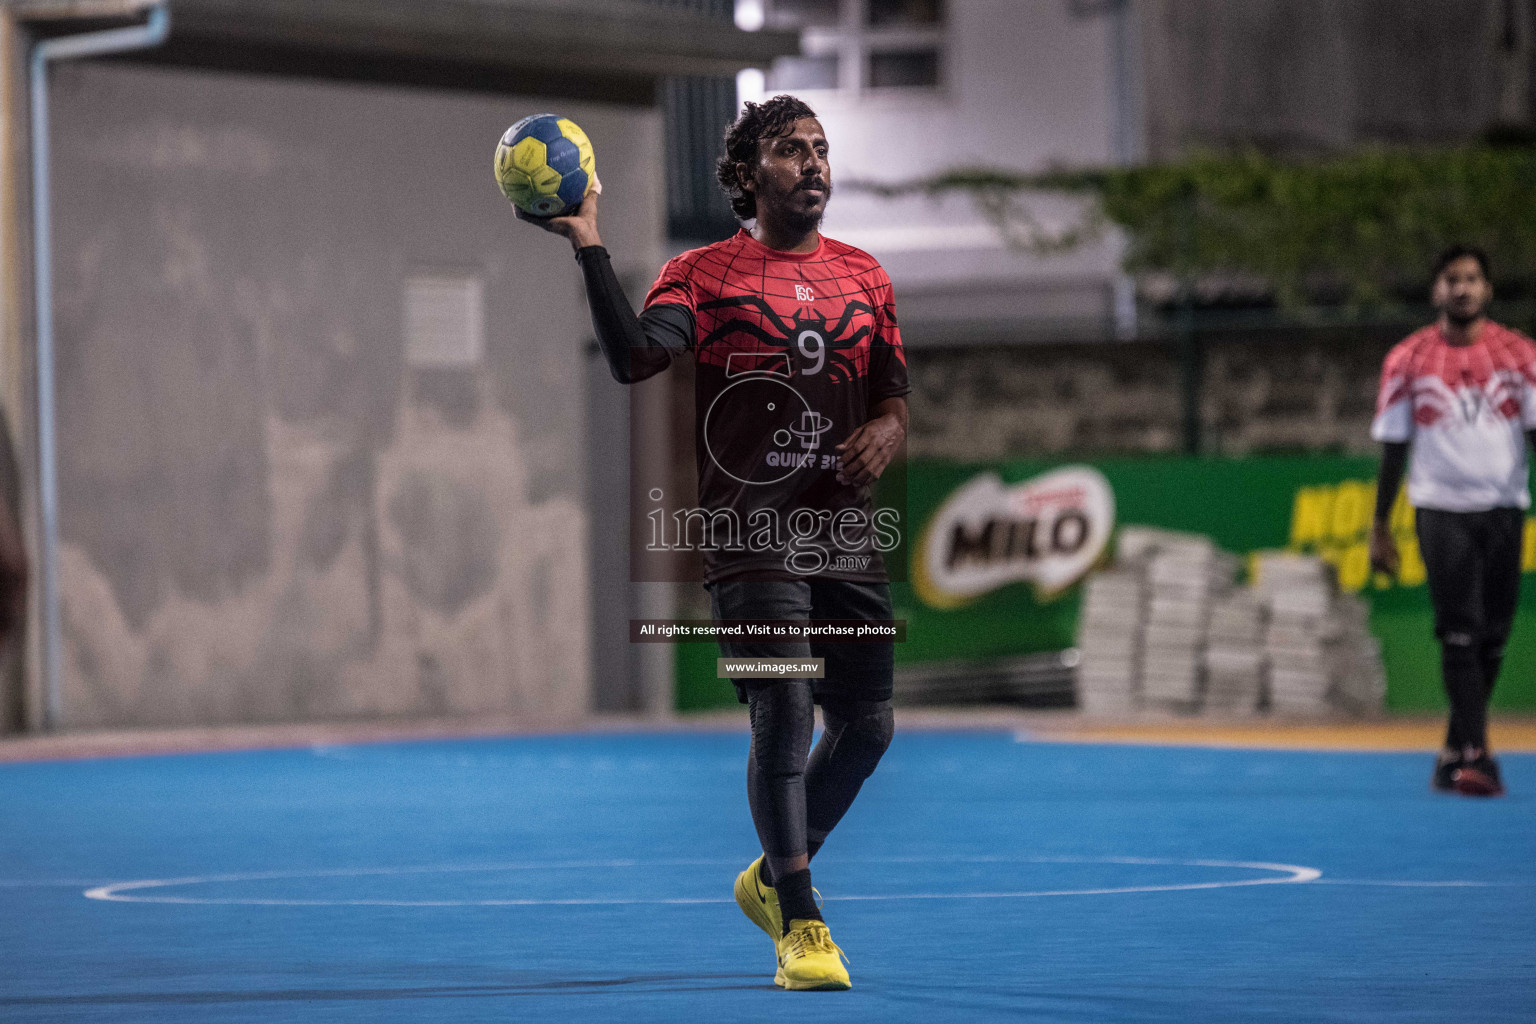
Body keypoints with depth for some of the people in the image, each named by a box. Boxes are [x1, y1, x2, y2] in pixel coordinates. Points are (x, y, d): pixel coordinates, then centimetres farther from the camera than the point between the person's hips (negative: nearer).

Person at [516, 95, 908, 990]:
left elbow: (897, 396, 17)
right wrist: (588, 246, -26)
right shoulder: (707, 274, -1)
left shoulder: (865, 277, 14)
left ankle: (773, 878, 31)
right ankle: (801, 926, -5)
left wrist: (886, 431, -6)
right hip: (752, 533, -5)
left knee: (867, 724, 7)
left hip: (848, 536, 5)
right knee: (784, 715, -15)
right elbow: (636, 356, -18)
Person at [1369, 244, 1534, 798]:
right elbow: (1393, 447, 7)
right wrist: (1379, 528, 6)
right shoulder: (1408, 359, 3)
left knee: (1491, 639, 4)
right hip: (1441, 509, -2)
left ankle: (1455, 753, 17)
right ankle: (1475, 755, -16)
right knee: (1460, 633, -12)